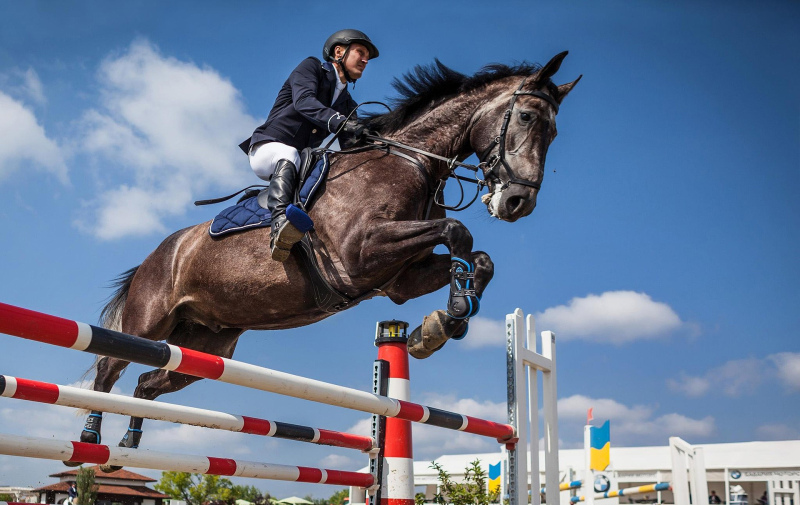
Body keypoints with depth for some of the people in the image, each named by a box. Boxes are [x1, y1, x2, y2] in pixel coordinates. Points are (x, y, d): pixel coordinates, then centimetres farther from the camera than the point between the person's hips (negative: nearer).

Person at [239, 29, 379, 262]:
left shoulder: (347, 104, 20)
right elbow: (303, 101, -20)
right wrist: (338, 121, -37)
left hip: (302, 160, 7)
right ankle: (279, 222, -61)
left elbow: (352, 147, 7)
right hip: (266, 148, -7)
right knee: (288, 156, -40)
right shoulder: (311, 67, 2)